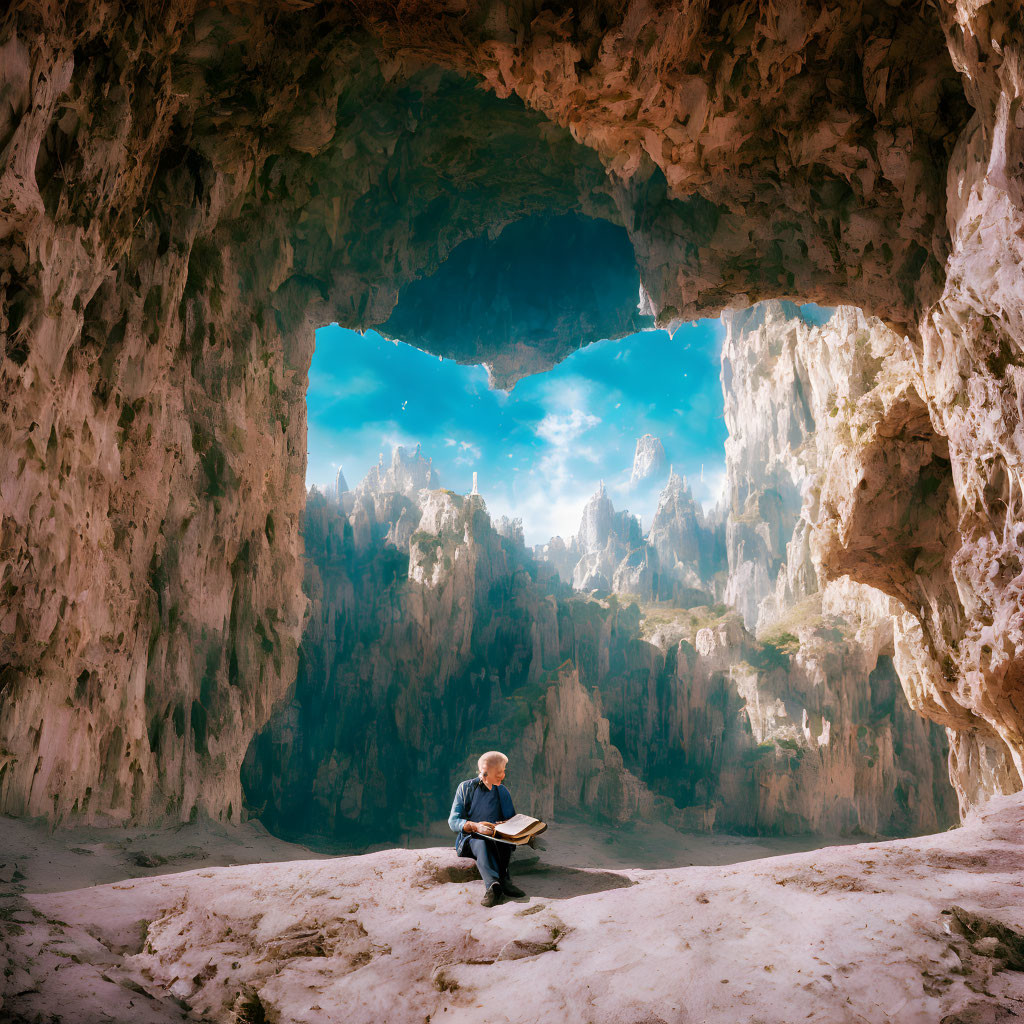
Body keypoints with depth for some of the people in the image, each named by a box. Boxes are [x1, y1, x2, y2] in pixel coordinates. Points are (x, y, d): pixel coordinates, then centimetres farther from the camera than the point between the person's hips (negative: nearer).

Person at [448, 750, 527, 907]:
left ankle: (493, 886, -50)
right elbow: (453, 821, -5)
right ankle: (494, 884, -59)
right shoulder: (466, 788, 3)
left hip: (497, 838, 2)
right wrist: (475, 826, -24)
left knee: (503, 843, -34)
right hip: (469, 838, -2)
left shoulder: (502, 791, 14)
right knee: (481, 843, -38)